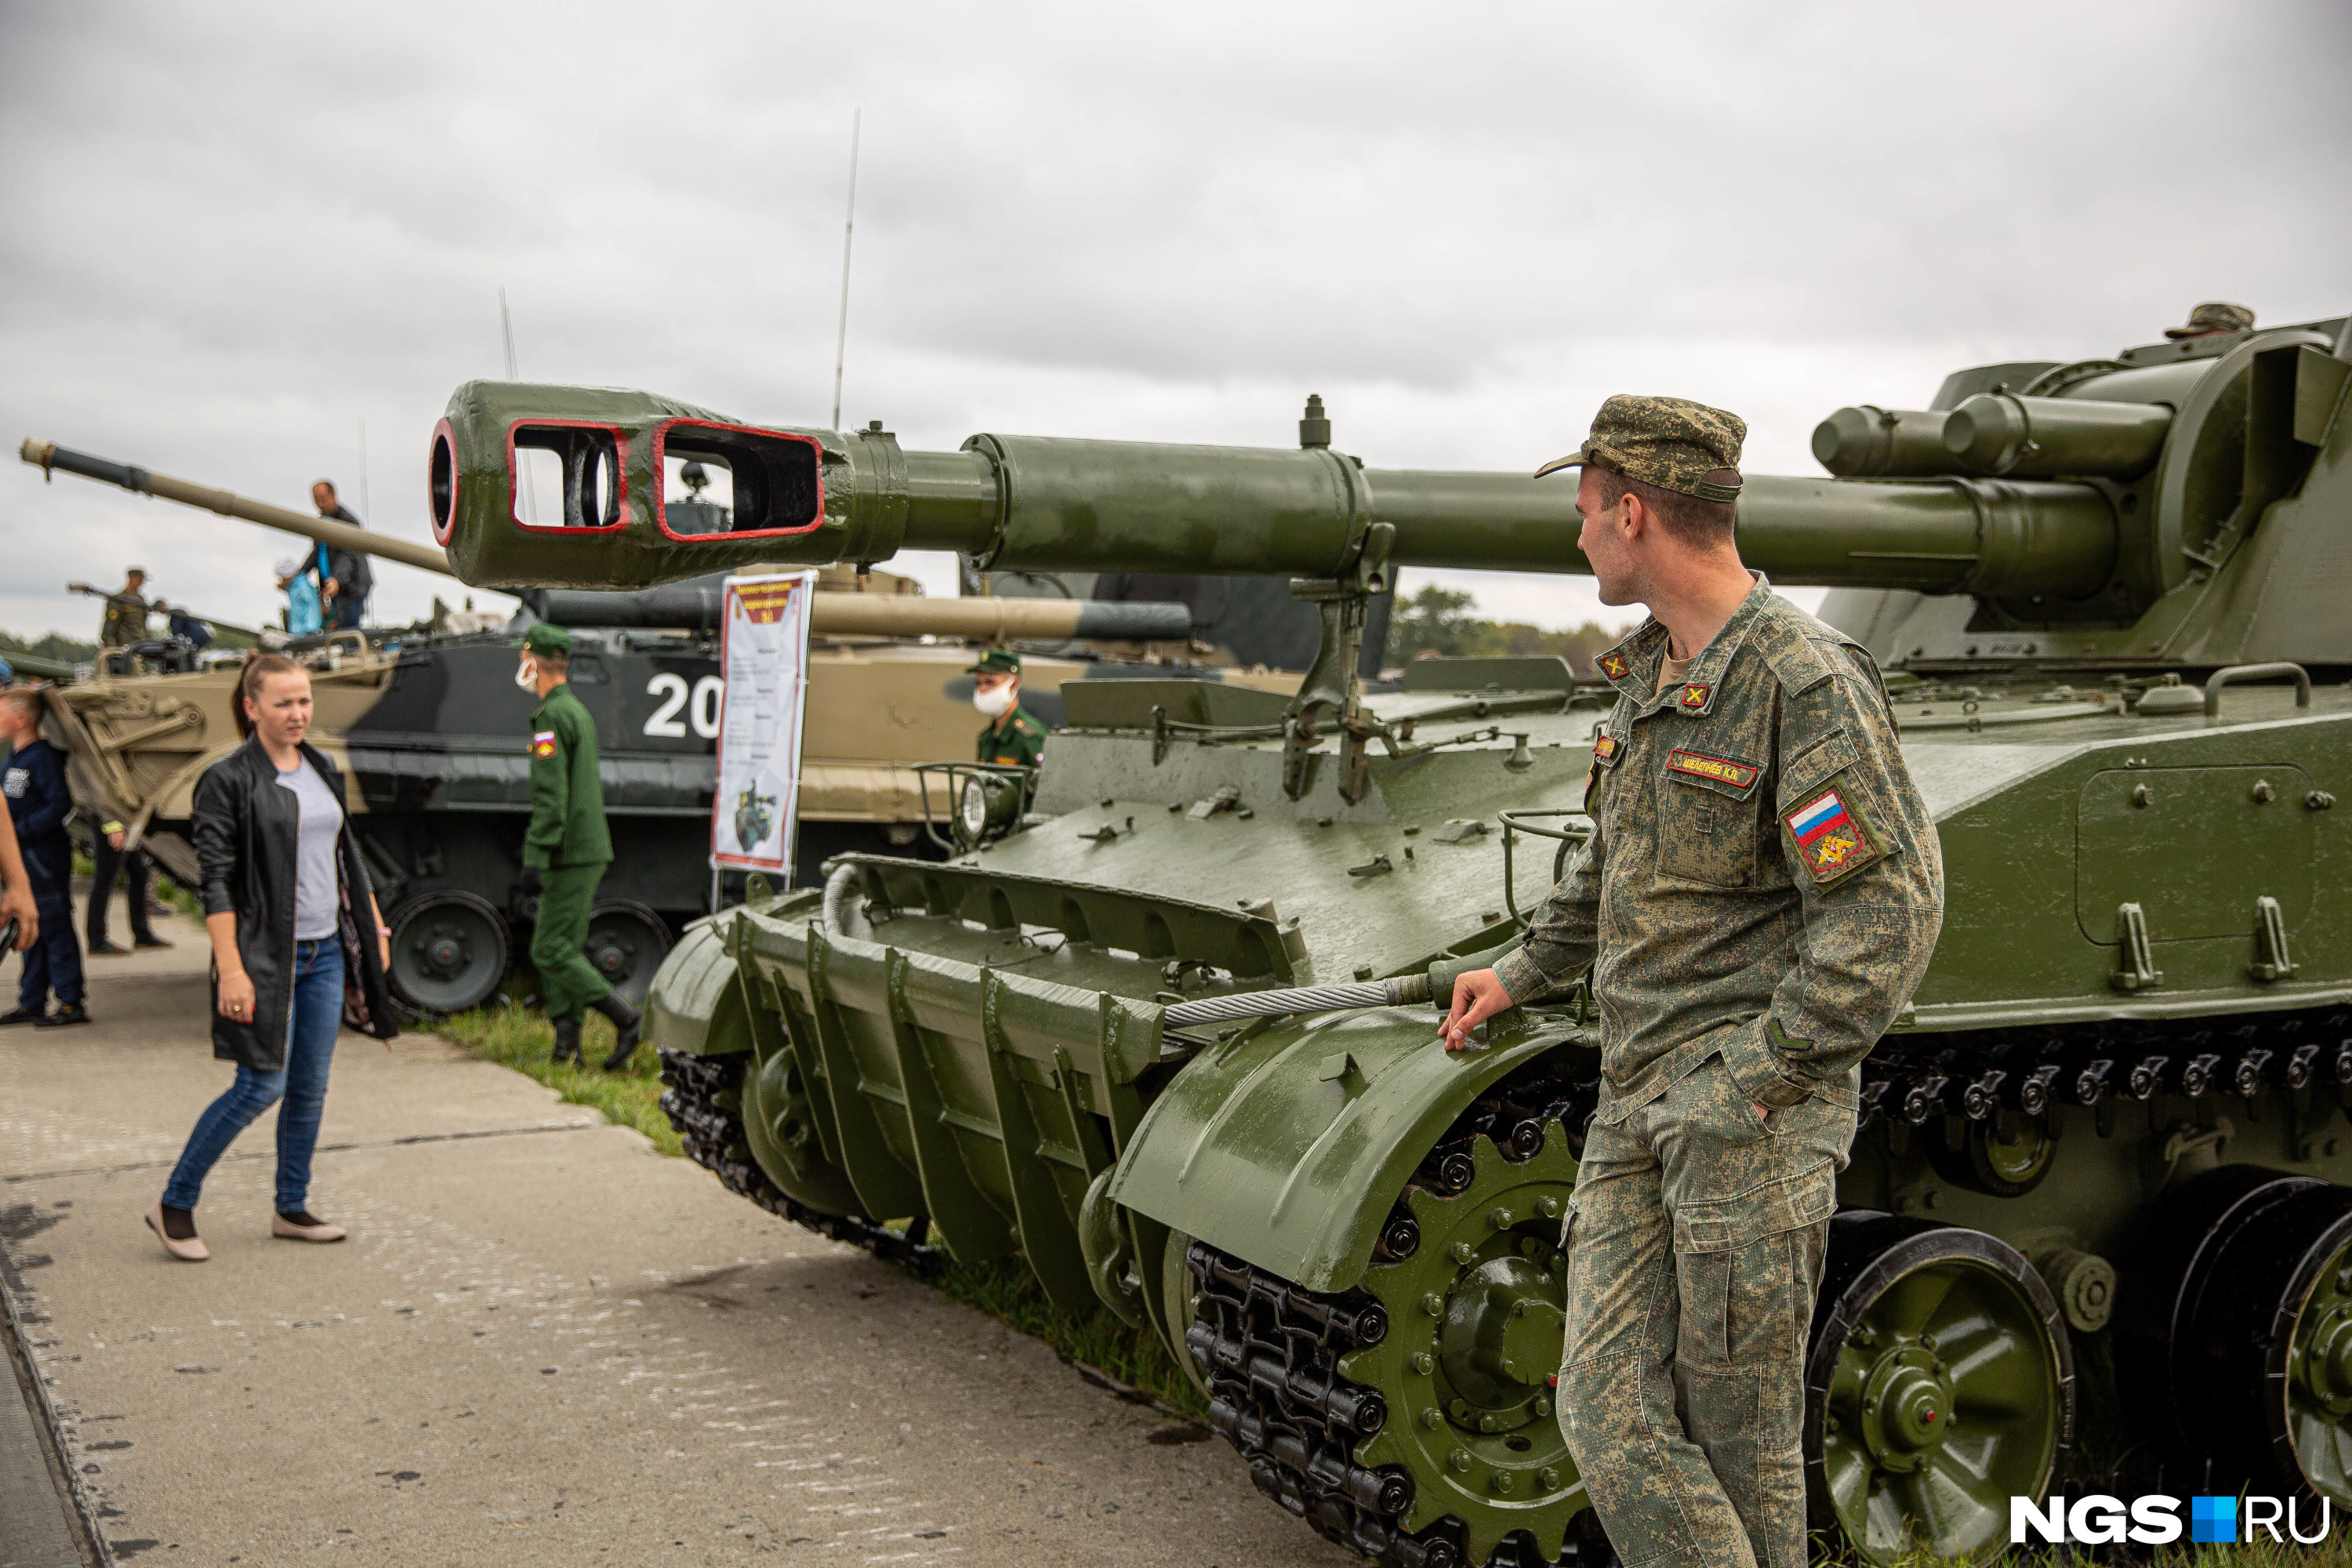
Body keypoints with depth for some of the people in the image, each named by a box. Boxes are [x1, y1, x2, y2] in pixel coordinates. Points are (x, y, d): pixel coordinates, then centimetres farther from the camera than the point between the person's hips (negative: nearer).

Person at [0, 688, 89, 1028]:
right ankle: (31, 1002, 21)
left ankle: (71, 1003, -1)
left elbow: (60, 805, -21)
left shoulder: (43, 756, -14)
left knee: (55, 929, -5)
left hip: (46, 857, -9)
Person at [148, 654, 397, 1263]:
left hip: (325, 952, 6)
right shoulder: (227, 781, -10)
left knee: (311, 1088, 10)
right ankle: (174, 1204, 8)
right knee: (261, 1086, -7)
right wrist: (230, 971, -19)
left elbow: (347, 858, 20)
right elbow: (216, 881, -14)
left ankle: (291, 1209, 23)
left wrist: (373, 928, 19)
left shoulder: (323, 771, 11)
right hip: (265, 955, -6)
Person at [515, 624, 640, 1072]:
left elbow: (551, 795, -22)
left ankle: (626, 1019, -12)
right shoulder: (578, 711, 18)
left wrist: (535, 857, -24)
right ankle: (567, 1039, 10)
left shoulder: (551, 716, -14)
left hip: (571, 854, -10)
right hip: (589, 849, 10)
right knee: (565, 946, 11)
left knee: (551, 951, -9)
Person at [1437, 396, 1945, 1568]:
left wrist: (1753, 1084, -17)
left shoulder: (1807, 683, -13)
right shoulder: (1647, 676, 14)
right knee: (1609, 1412, 0)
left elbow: (1889, 914, -17)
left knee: (1740, 1440, 2)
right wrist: (1522, 971, 27)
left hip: (1756, 1110, -7)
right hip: (1633, 1102, 8)